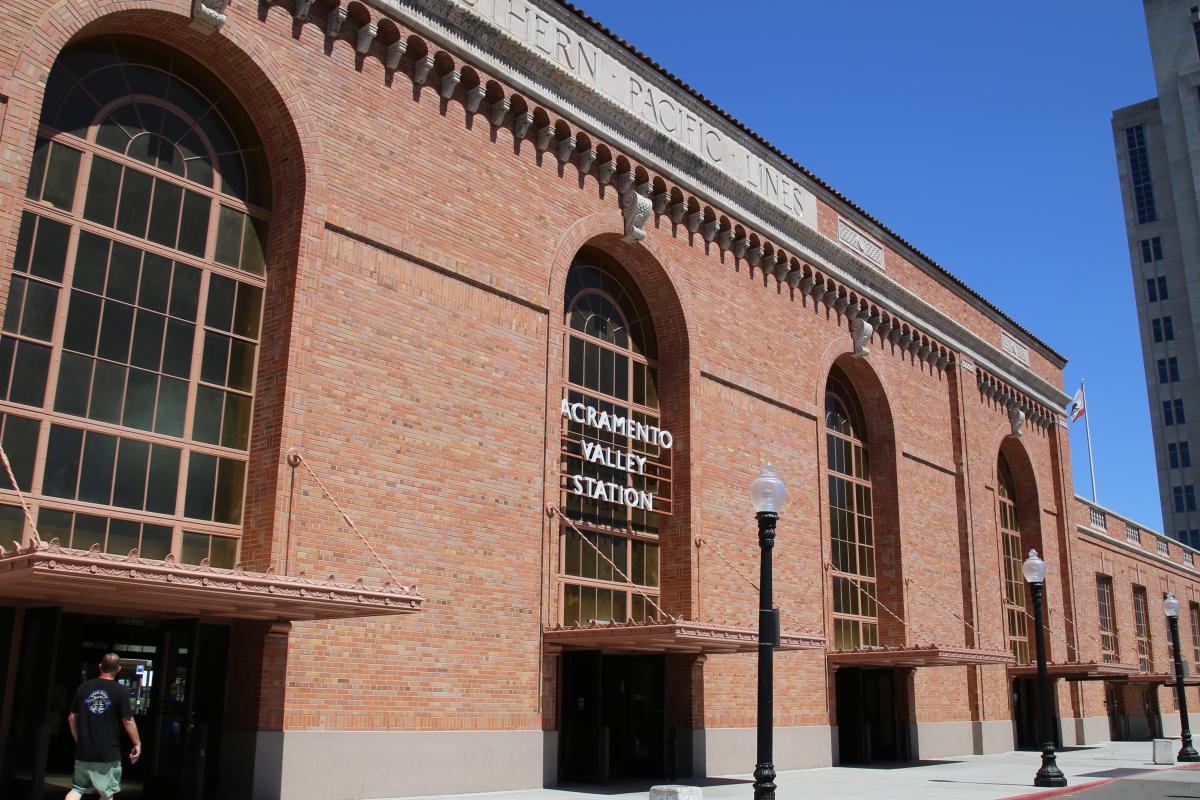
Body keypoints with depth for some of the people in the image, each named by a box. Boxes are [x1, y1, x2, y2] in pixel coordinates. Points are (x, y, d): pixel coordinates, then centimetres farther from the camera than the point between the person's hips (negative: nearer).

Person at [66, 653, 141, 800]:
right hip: (108, 754, -3)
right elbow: (128, 721, -11)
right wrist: (137, 744, 0)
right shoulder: (120, 691, -10)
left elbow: (72, 718, 8)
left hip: (84, 752, 4)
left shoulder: (83, 688, 3)